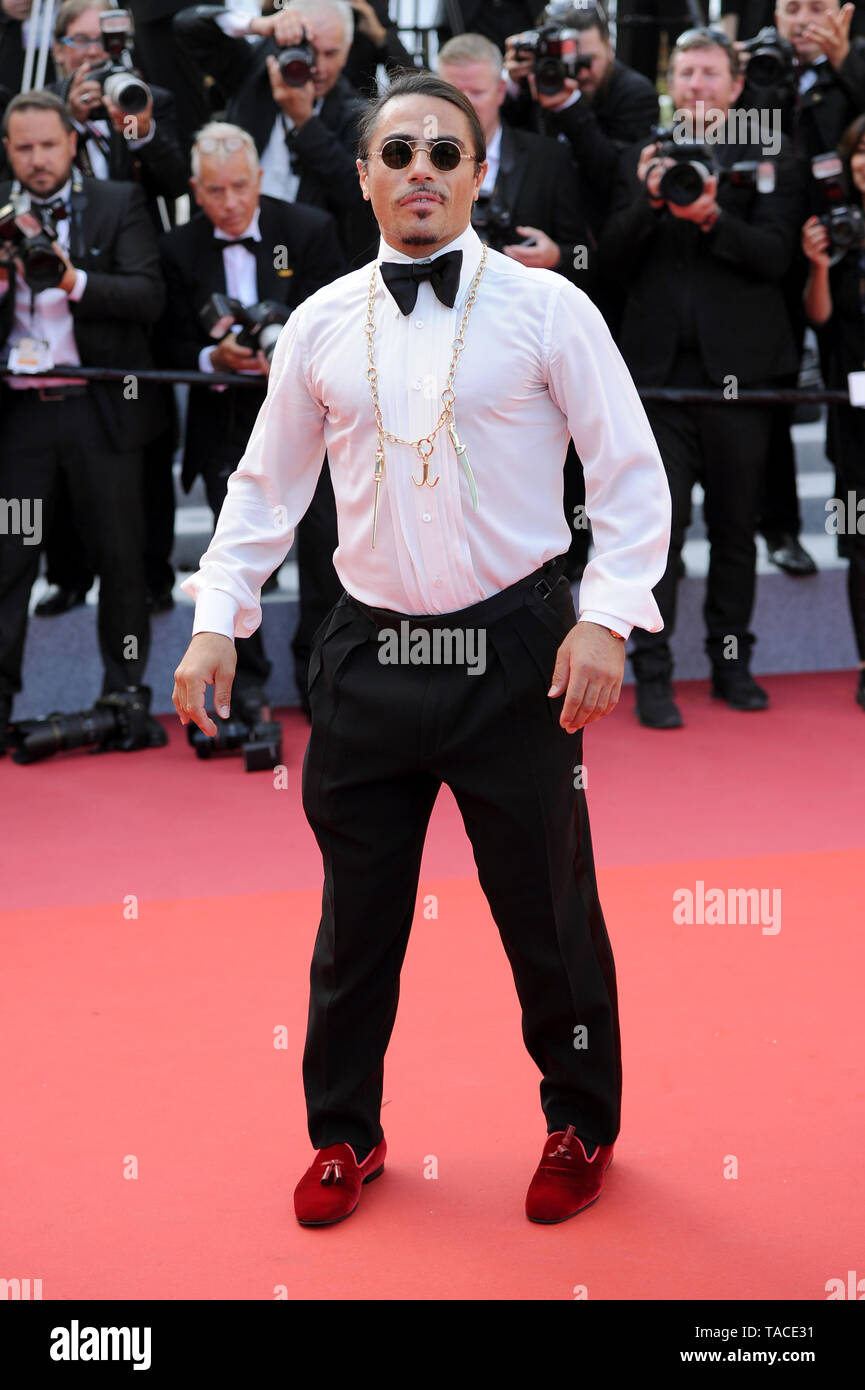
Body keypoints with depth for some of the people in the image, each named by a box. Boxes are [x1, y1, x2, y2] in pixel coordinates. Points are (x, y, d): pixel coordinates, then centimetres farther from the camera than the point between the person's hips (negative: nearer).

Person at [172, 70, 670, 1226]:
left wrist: (606, 619, -13)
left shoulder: (544, 308, -4)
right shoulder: (320, 327, 5)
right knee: (358, 913, 13)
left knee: (548, 912, 7)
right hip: (369, 654, 3)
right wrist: (216, 620, 6)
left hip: (514, 653, -3)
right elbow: (265, 486, 14)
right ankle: (345, 1133, 32)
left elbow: (631, 474, -3)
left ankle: (581, 1127, 30)